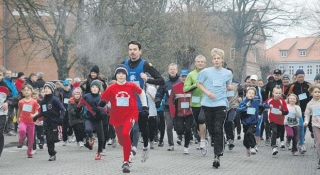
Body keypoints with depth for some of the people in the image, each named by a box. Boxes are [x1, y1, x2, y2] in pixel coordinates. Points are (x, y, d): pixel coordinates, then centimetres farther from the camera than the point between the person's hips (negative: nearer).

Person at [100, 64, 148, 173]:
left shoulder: (132, 86, -7)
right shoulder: (111, 88, -6)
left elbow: (141, 93, 11)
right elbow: (103, 100, -3)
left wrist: (145, 107, 10)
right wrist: (102, 103, -26)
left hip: (130, 114, -3)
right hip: (117, 117, 3)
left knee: (125, 134, -27)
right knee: (121, 141, 13)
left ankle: (126, 162, -19)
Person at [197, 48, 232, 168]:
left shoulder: (228, 73, 7)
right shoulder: (206, 72, 1)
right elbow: (199, 84, 7)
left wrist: (229, 88, -3)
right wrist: (207, 92, -9)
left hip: (221, 104, -1)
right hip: (207, 104, 1)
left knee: (218, 130, -11)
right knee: (211, 130, 7)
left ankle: (217, 156, -14)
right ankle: (219, 148, 28)